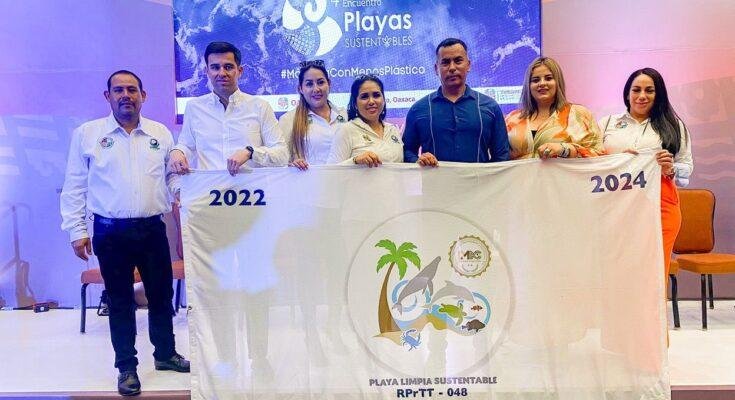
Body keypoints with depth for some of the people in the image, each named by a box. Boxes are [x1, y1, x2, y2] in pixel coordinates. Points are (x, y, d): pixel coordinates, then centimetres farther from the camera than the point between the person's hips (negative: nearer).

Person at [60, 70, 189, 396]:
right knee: (120, 301, 8)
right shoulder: (87, 134, 2)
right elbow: (74, 186, 2)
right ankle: (126, 367, 22)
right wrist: (77, 230, -2)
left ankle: (165, 354, 30)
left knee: (161, 295, 11)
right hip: (111, 232, -2)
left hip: (153, 229, 2)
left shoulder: (161, 134, 8)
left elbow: (174, 176, 12)